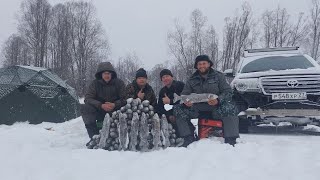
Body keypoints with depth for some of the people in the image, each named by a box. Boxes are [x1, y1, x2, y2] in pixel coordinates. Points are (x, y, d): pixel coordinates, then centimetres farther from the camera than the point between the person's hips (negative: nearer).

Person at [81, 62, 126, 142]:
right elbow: (88, 98, -11)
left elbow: (124, 99, -7)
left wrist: (115, 105, -28)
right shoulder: (95, 83, -2)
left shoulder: (119, 83, -3)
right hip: (99, 111, 1)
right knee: (85, 108, -24)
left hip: (114, 110, -1)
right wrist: (101, 105, -26)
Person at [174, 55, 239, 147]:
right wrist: (185, 102, -16)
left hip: (216, 109, -3)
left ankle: (230, 140, -25)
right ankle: (188, 138, -12)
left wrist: (218, 100, -24)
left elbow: (228, 92, -2)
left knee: (230, 108, -34)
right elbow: (184, 94, 10)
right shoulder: (192, 80, 11)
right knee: (178, 109, -16)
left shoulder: (219, 76, 4)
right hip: (198, 111, 3)